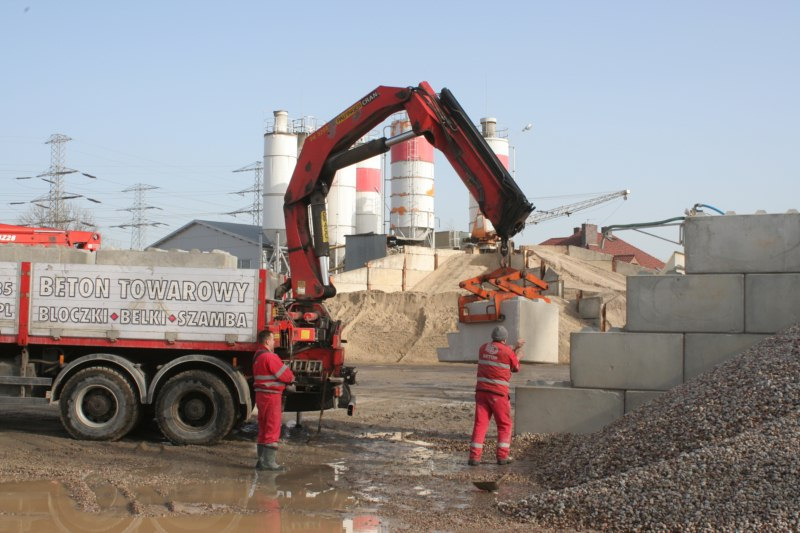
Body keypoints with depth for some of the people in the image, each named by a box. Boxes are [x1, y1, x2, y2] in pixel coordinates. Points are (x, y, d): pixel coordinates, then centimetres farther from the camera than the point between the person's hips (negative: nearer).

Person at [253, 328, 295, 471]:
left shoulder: (258, 356, 15)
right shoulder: (269, 357, -18)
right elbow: (286, 375, -15)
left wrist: (286, 379, 3)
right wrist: (291, 377, 7)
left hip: (261, 395, 10)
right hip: (271, 396, -10)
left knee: (264, 429, 14)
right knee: (273, 429, -5)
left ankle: (262, 460, 19)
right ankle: (268, 462, -4)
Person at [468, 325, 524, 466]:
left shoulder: (483, 348, 10)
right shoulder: (507, 351, -7)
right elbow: (516, 368, 9)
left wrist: (515, 348, 28)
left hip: (482, 391, 4)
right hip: (498, 393, -4)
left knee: (480, 423, 4)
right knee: (504, 425, 10)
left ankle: (474, 456, -4)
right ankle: (502, 456, 8)